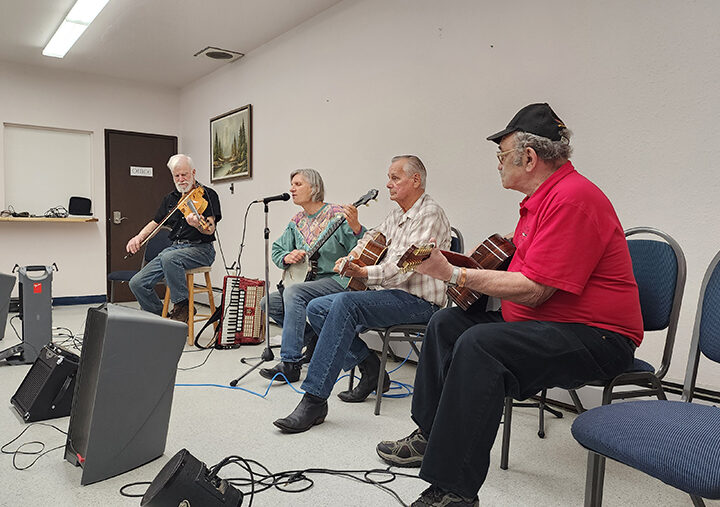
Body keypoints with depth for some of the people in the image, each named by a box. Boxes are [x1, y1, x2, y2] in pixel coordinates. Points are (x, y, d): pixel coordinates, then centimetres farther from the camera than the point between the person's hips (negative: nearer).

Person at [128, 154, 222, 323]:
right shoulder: (170, 198, 16)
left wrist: (197, 224, -38)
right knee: (137, 283, -7)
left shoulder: (208, 195, -4)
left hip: (200, 248, -6)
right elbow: (155, 222, 26)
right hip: (175, 247, 6)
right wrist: (139, 237, 8)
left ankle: (182, 307, -19)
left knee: (169, 257, -37)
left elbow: (210, 230, -16)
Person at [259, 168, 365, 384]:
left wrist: (356, 228, -39)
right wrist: (287, 257, -4)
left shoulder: (337, 215, -10)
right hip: (308, 281, 8)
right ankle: (314, 340, 9)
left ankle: (290, 364, -27)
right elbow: (276, 249, 18)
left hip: (337, 279, -8)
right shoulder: (296, 222, 12)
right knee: (268, 302, -3)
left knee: (293, 292, -32)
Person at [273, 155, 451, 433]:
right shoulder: (398, 214, 19)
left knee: (345, 303, -34)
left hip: (416, 300, -10)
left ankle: (314, 400, -33)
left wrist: (364, 273, -27)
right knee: (316, 308, -2)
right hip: (387, 293, 10)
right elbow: (374, 235, 38)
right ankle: (371, 370, 1)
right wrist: (352, 256, 20)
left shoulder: (429, 214, -10)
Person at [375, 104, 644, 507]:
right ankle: (430, 437, 13)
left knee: (480, 345, -32)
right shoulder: (544, 196, 14)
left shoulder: (572, 198, -20)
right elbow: (523, 266, 23)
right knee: (448, 323, 7)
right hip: (548, 321, 11)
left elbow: (533, 290, -25)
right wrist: (471, 268, 9)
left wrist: (455, 274, -19)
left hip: (595, 337, -11)